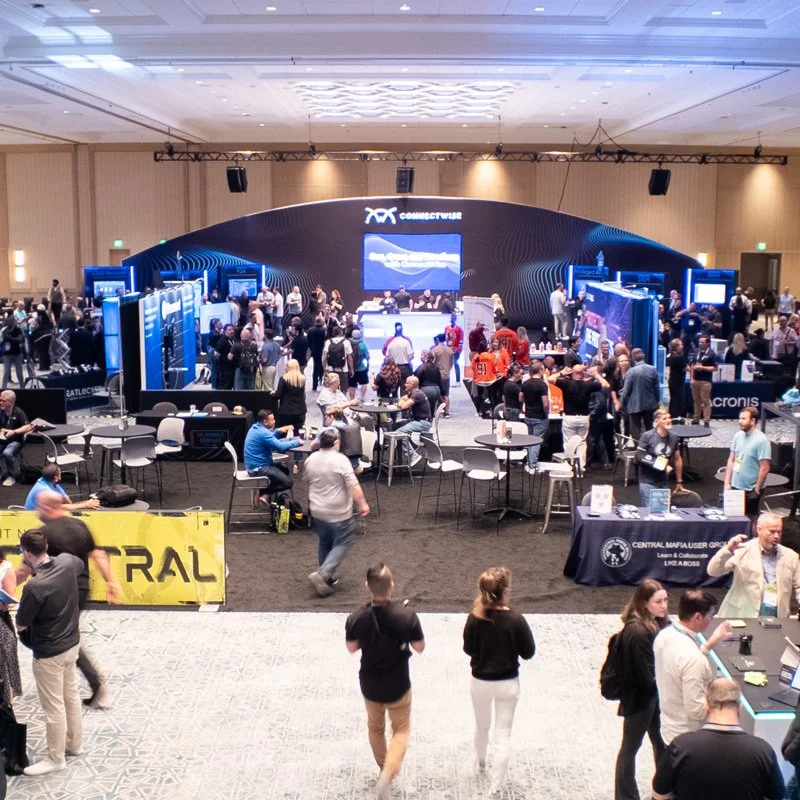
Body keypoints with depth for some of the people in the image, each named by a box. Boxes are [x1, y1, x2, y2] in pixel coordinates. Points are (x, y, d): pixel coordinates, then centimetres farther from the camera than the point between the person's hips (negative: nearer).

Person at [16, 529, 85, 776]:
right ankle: (73, 743, 39)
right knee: (71, 696, 22)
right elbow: (80, 565, 17)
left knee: (53, 707, 8)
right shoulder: (67, 562, -10)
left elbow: (20, 625, -18)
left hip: (48, 653, -8)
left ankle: (55, 758, 22)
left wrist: (17, 609, 4)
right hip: (71, 644, 8)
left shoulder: (35, 586, -30)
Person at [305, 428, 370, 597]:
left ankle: (326, 577, 24)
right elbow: (353, 485, -20)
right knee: (342, 544, 2)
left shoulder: (310, 459, 3)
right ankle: (322, 574, -10)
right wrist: (363, 504, -12)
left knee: (324, 543, 18)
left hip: (317, 510, 7)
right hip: (338, 512, -7)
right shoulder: (340, 460, -17)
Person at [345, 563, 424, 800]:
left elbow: (352, 648, -2)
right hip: (398, 685, -2)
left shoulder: (356, 619, -21)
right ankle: (386, 777, -1)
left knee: (375, 727, 27)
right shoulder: (407, 616, -26)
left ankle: (384, 769, 46)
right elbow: (420, 647, -11)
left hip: (370, 684, 2)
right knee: (401, 730, 18)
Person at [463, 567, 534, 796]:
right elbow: (528, 653, -11)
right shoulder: (516, 620, -22)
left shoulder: (474, 619, -17)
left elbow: (468, 649, -3)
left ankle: (481, 764, 51)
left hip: (480, 682, 2)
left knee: (482, 726, 26)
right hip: (508, 683, -2)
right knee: (503, 734, 10)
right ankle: (495, 786, 13)